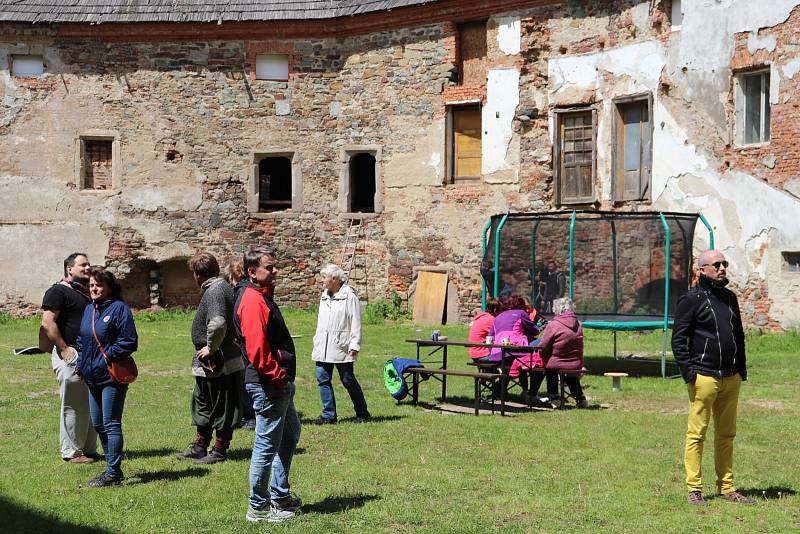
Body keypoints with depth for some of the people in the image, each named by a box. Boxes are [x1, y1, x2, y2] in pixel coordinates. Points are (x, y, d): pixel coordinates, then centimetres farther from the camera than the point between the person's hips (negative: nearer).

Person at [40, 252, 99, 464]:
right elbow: (47, 323, -16)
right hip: (70, 355, -8)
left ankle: (89, 449, 20)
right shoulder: (58, 292, -8)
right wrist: (64, 349, -19)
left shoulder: (86, 293, 18)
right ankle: (71, 452, 5)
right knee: (72, 406, -3)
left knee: (91, 405, 11)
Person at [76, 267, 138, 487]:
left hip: (112, 376, -8)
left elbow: (129, 342, -14)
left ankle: (113, 473, 0)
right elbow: (82, 340, 23)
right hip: (92, 377, 8)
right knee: (98, 424, 13)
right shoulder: (89, 310, 13)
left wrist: (107, 357, -16)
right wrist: (82, 362, 10)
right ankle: (112, 468, 24)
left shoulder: (119, 308, -10)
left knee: (111, 424, -5)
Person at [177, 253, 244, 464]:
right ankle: (200, 447, 28)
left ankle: (220, 450, 11)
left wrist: (211, 347, -23)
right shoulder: (224, 288, 13)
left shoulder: (214, 292, -20)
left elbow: (218, 323, -36)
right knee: (202, 404, 19)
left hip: (219, 363, -11)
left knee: (221, 407, 1)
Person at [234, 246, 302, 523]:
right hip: (268, 385, -11)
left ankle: (280, 497, 31)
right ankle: (259, 508, 9)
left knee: (290, 435, 22)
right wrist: (277, 376, -20)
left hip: (280, 383, 11)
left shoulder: (263, 296, 15)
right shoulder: (253, 301, -18)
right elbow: (258, 350, -26)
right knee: (267, 445, -2)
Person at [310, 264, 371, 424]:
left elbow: (355, 324, -10)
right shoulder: (324, 297, 16)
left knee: (348, 380, 1)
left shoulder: (349, 297, -8)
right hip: (323, 348, 7)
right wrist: (317, 342, 18)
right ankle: (329, 415, 9)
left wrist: (354, 345, -14)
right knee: (323, 379, 2)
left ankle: (362, 413, 14)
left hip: (341, 348, -7)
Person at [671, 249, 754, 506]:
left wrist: (741, 369, 15)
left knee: (726, 435, 10)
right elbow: (678, 339, -7)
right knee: (696, 434, -3)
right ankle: (694, 489, 1)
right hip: (704, 377, -7)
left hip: (731, 378, 7)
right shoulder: (691, 299, -5)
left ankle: (726, 487, 17)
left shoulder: (730, 297, 17)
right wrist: (688, 373, -14)